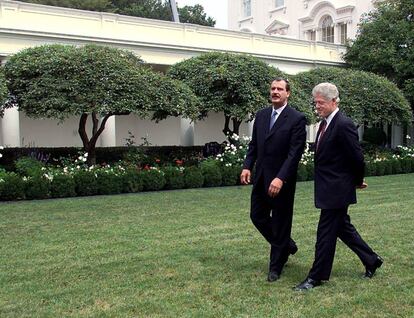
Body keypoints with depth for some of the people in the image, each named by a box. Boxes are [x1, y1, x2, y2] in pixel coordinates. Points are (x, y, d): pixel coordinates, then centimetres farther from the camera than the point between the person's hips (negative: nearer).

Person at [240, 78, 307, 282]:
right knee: (257, 216, 13)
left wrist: (280, 178, -25)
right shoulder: (261, 115, 8)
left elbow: (294, 153, -17)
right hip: (261, 177, 6)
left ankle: (276, 267, 21)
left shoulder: (297, 119, -11)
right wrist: (247, 166, -3)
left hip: (281, 180, -6)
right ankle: (286, 245, 36)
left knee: (280, 223, 5)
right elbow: (253, 145, 12)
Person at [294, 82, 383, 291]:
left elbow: (357, 158, -15)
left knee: (326, 232, -1)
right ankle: (371, 260, 35)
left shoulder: (344, 125, -19)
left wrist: (358, 181, 0)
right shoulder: (325, 123, 10)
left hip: (337, 190, -9)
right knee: (343, 227, 19)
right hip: (329, 189, 9)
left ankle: (317, 277, 11)